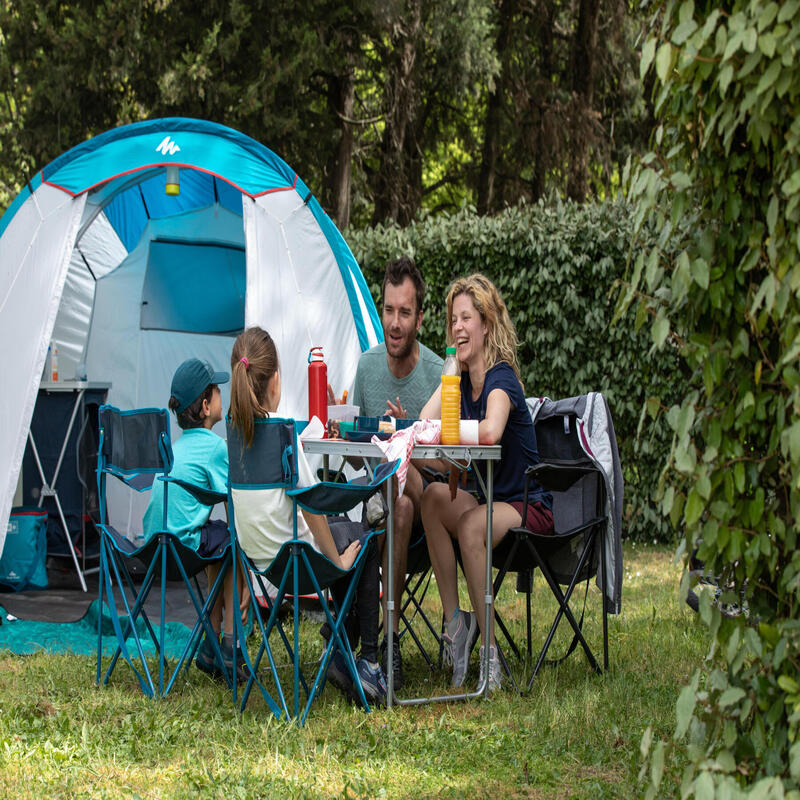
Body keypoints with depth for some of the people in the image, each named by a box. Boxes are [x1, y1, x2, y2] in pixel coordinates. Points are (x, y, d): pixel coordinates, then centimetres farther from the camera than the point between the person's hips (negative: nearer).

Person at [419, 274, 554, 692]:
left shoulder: (501, 380, -16)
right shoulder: (457, 378, 7)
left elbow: (490, 433, -40)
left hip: (529, 507, -7)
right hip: (485, 499, 7)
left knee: (470, 525, -34)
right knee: (434, 496, -21)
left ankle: (489, 650, -25)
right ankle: (454, 620, -18)